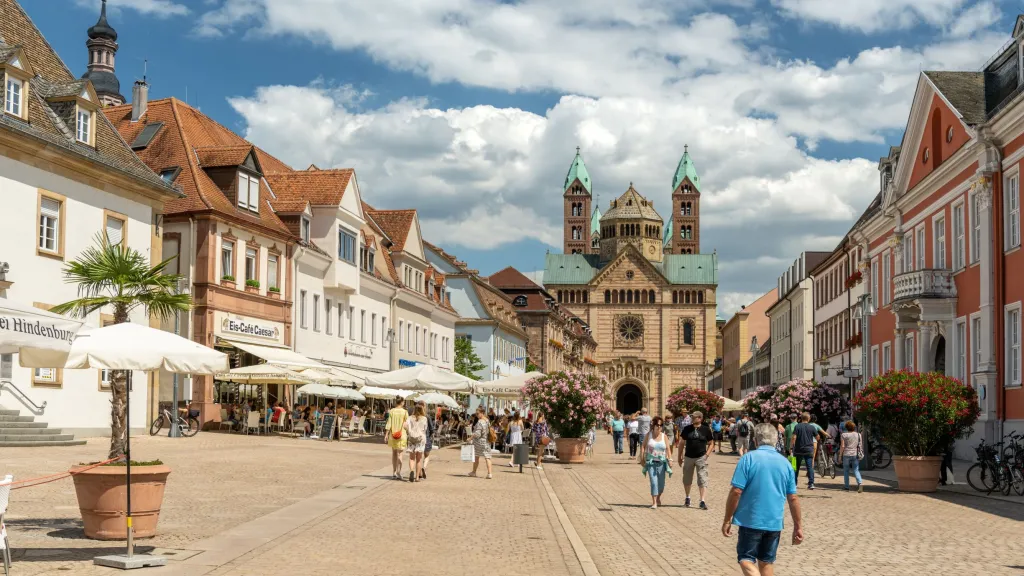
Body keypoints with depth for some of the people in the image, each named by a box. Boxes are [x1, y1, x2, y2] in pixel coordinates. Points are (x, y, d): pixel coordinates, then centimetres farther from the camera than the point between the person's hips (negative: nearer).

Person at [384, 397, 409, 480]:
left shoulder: (391, 411, 0)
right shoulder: (405, 412, -7)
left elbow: (389, 423, -2)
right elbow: (406, 425, -4)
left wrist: (386, 434, 1)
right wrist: (409, 435, 7)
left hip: (393, 434, 3)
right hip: (402, 435, -3)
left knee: (394, 453, 17)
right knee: (399, 454, -2)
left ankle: (394, 472, 23)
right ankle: (398, 472, -10)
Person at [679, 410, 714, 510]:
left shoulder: (706, 429, -2)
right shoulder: (687, 429, 2)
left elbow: (711, 443, 7)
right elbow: (682, 443, 9)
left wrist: (707, 454, -4)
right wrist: (680, 456, 6)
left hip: (701, 458, -2)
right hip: (688, 457, 2)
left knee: (702, 480, -6)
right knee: (687, 479, 13)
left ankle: (702, 501, -4)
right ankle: (687, 498, 32)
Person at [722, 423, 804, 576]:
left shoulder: (748, 458, -9)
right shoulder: (785, 463, 4)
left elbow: (736, 492, -13)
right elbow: (793, 498, 6)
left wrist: (727, 519, -5)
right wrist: (798, 526, 13)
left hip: (751, 520, -4)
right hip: (774, 522, 5)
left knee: (746, 559, 4)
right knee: (766, 562, 16)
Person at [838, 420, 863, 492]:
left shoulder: (844, 435, -4)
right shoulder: (858, 435, 7)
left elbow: (842, 446, -8)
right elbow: (860, 445, 9)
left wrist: (840, 454, 1)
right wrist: (860, 455, 18)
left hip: (847, 455, -3)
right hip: (856, 455, 3)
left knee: (846, 471, 9)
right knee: (856, 470, 3)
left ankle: (846, 487, 14)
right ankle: (860, 483, -20)